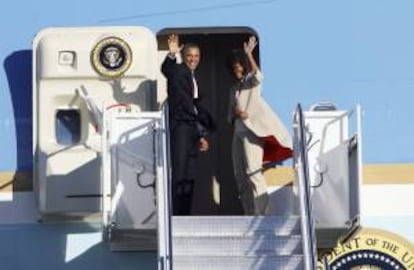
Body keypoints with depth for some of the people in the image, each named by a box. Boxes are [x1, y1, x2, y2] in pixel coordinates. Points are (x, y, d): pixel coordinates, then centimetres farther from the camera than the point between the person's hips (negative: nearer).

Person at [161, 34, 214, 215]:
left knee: (188, 178, 9)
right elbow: (166, 69, -28)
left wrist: (202, 135, 22)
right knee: (178, 173, -14)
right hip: (179, 126, -9)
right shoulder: (177, 71, -4)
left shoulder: (194, 78, 20)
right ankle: (173, 213, -16)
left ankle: (185, 213, 12)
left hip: (192, 128, 9)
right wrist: (171, 55, -48)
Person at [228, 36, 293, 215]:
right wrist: (236, 113, -2)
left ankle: (260, 214, -21)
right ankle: (249, 216, 8)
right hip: (238, 132, 7)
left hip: (252, 131, -7)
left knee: (253, 172, -18)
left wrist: (249, 54, -24)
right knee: (240, 176, 4)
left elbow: (257, 75, -21)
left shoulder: (251, 81, 4)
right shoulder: (234, 89, 22)